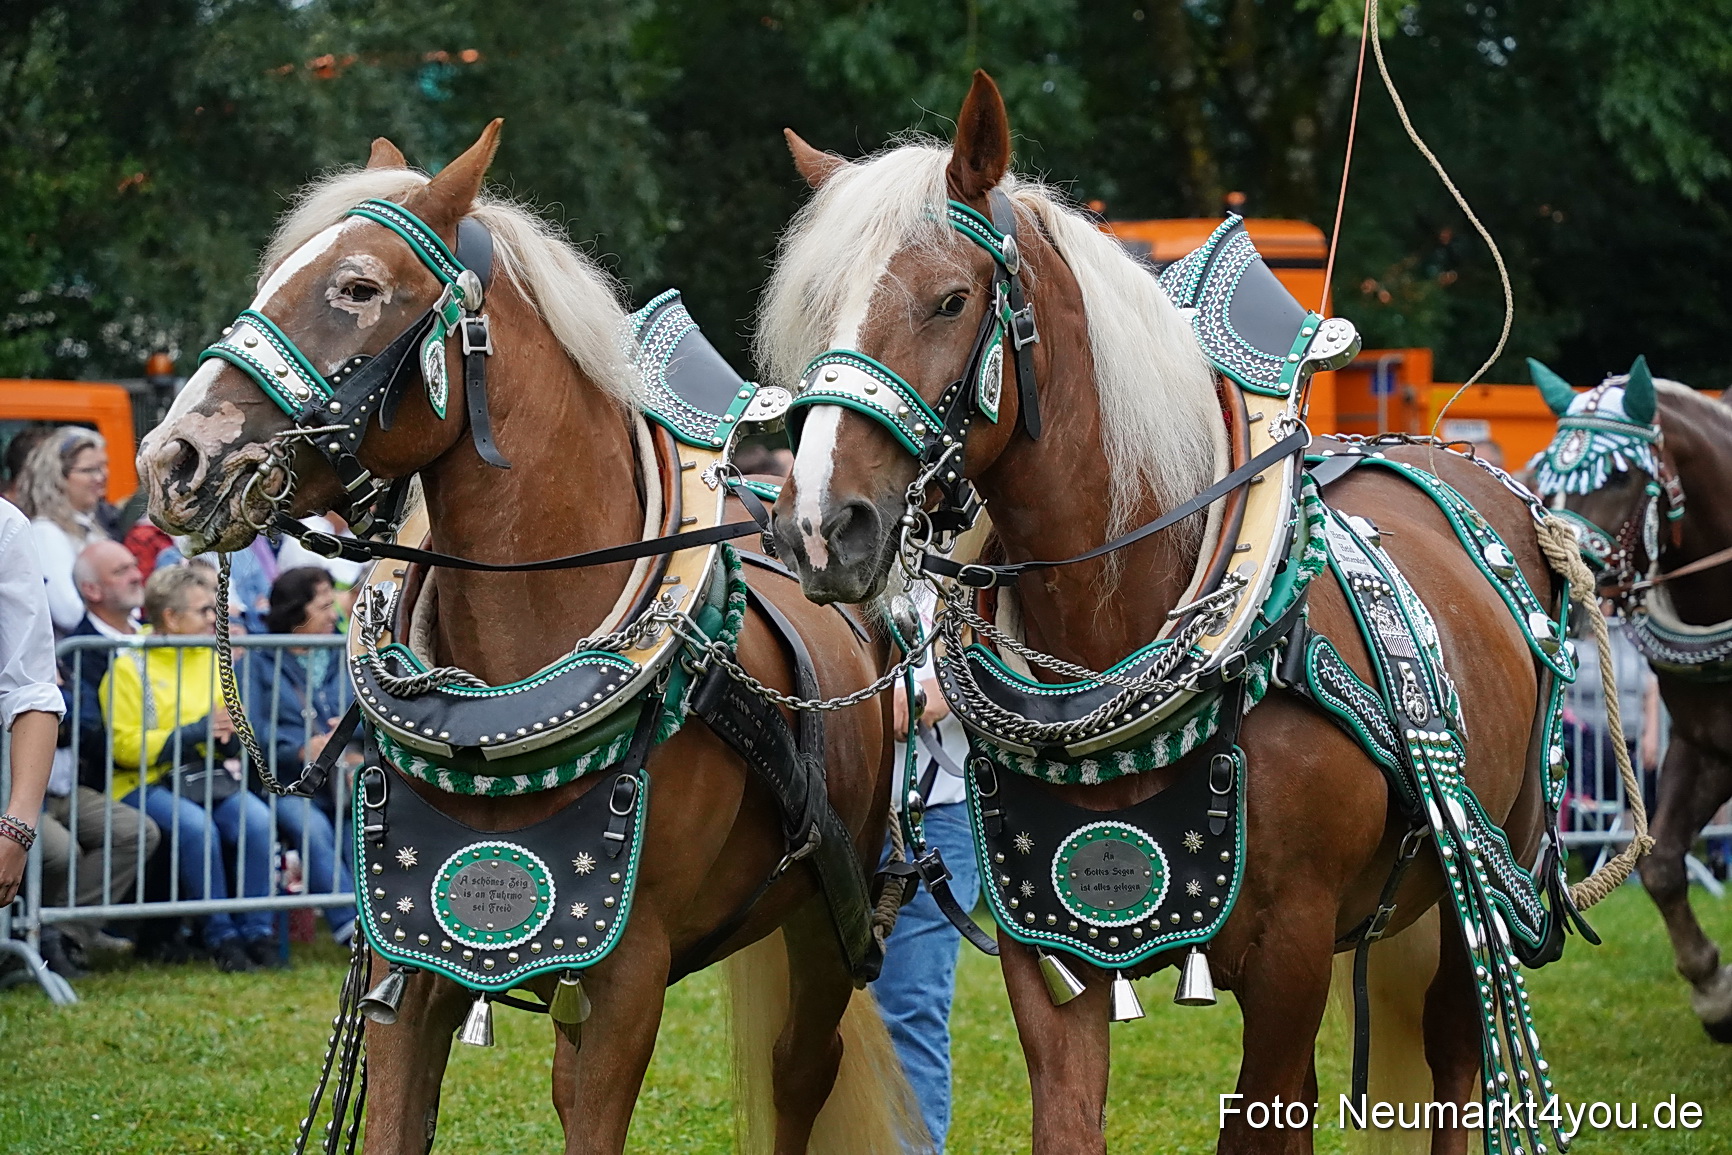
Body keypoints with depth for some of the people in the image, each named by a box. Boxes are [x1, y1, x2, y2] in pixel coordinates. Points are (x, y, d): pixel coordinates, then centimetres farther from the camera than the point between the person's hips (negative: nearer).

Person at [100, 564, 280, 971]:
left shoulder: (212, 659, 18)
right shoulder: (129, 666, -1)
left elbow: (239, 736, 23)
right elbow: (125, 746, -11)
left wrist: (228, 735, -3)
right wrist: (194, 732, -15)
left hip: (211, 776, 5)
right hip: (149, 782, -5)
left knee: (257, 820, -25)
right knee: (197, 827, -34)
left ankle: (258, 933, -18)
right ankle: (221, 937, -22)